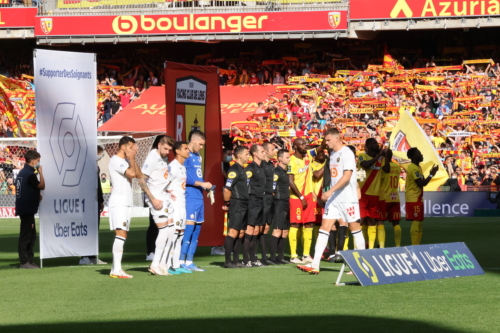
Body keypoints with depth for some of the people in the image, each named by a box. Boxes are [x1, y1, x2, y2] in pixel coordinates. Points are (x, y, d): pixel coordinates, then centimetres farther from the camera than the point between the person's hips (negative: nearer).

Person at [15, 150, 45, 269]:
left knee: (31, 236, 14)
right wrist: (40, 172, -6)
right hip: (27, 209, -10)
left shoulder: (22, 172, 14)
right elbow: (41, 186, -14)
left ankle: (30, 260, 18)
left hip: (23, 208, 10)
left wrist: (37, 196, 13)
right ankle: (24, 262, -5)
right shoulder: (30, 174, -16)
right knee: (26, 236, -7)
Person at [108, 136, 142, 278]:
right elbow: (132, 173, -21)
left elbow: (139, 175, 12)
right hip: (118, 203, -10)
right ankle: (116, 270, -20)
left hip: (126, 203, 10)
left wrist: (132, 159, 8)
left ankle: (115, 269, 11)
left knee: (122, 236, 9)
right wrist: (131, 158, -7)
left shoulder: (126, 161, 19)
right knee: (120, 234, -16)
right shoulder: (116, 160, -10)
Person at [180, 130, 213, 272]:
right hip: (190, 198, -9)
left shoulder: (198, 156, 19)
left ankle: (189, 261, 13)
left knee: (196, 230, 9)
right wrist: (201, 184, -15)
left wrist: (206, 186, 9)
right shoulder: (186, 156, -9)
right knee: (189, 228, -11)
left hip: (199, 198, 9)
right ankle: (181, 261, -8)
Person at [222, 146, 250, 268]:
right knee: (233, 232, -10)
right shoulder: (234, 170, -13)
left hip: (244, 206, 9)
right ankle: (228, 261, -9)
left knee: (241, 233, 10)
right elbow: (227, 189, -18)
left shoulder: (243, 170, 17)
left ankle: (236, 260, 16)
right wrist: (227, 203, -10)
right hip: (236, 206, -9)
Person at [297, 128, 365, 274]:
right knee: (324, 228, -1)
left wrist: (330, 191, -25)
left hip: (347, 198, -8)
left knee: (355, 228, 1)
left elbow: (347, 176, -20)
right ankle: (315, 265, -6)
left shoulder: (346, 153, -12)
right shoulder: (332, 154, 13)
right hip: (333, 199, 8)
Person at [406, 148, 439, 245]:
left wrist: (431, 174, 12)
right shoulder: (413, 168, -15)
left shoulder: (417, 168, 18)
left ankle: (417, 246, 13)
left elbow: (422, 182, 22)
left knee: (418, 222, 10)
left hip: (417, 198, 10)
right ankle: (415, 246, -13)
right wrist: (431, 174, -12)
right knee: (416, 222, -12)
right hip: (413, 199, -10)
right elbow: (421, 184, -20)